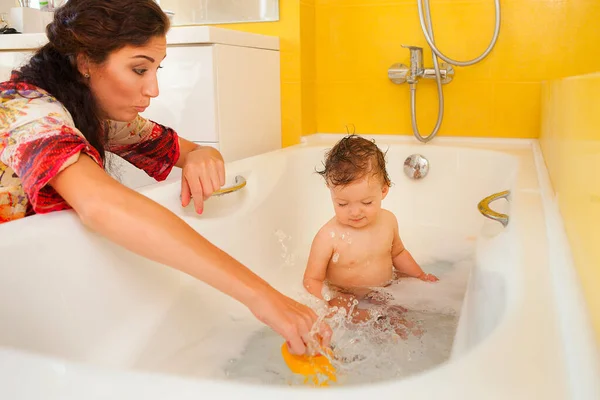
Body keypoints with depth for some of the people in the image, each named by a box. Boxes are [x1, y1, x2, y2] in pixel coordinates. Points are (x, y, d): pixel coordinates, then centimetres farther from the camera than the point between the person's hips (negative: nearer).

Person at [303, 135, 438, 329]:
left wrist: (421, 276, 15)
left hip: (385, 296, 5)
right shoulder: (328, 237, -22)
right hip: (347, 302, -5)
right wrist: (331, 304, -33)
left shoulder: (388, 221, -2)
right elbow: (312, 280, -16)